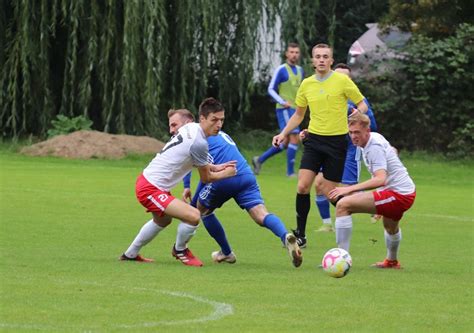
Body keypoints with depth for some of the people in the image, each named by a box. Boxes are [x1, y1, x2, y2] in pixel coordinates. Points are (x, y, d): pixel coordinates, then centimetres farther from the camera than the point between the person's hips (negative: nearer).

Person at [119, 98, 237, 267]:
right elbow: (206, 178, -8)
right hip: (150, 190, -11)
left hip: (146, 181, 11)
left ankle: (130, 254, 53)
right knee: (193, 216, -22)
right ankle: (180, 250, 8)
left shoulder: (190, 128, 4)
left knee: (162, 221, 36)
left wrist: (215, 167, 19)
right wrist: (224, 174, 8)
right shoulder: (198, 143, -24)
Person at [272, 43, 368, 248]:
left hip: (337, 141, -4)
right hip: (314, 140, 4)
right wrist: (283, 134, 12)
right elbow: (298, 114, 21)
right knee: (303, 186, -9)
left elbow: (362, 105, 2)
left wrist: (358, 113, -20)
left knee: (328, 191, -5)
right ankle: (300, 234, 0)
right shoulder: (306, 84, 8)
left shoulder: (342, 81, -5)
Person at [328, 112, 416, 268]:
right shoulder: (375, 137, 10)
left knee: (343, 205, -21)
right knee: (390, 227, 41)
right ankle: (392, 261, 67)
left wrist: (350, 189, -37)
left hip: (397, 194, -11)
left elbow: (381, 179, -33)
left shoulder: (374, 147, -20)